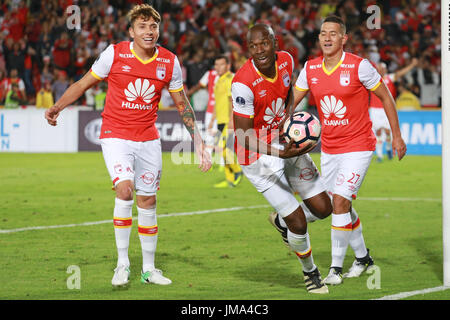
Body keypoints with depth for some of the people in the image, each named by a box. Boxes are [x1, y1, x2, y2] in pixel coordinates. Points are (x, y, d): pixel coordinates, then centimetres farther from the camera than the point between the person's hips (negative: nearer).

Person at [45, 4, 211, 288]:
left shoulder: (170, 62, -1)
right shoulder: (114, 54, -10)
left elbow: (182, 104, 10)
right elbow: (84, 84, 2)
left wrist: (198, 140, 7)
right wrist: (57, 108, -7)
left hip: (148, 139, 3)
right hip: (115, 135, -3)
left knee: (148, 201, 8)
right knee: (125, 190, -22)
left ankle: (149, 269, 21)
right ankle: (122, 264, -12)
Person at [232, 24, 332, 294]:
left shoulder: (286, 61, -8)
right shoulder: (243, 84, -28)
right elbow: (243, 137, -25)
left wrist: (291, 116, -1)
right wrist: (281, 153, -36)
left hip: (286, 143, 7)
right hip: (258, 157, -6)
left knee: (323, 208, 7)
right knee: (299, 223, -7)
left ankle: (281, 221, 37)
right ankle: (310, 271, 21)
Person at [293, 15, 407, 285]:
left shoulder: (359, 66, -14)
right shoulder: (310, 69, 0)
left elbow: (386, 97, -3)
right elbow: (292, 101, 6)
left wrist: (397, 136, -1)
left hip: (358, 146, -6)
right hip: (329, 148, 6)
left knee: (340, 201, -16)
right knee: (342, 206, 12)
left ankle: (336, 267, -7)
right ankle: (363, 257, 32)